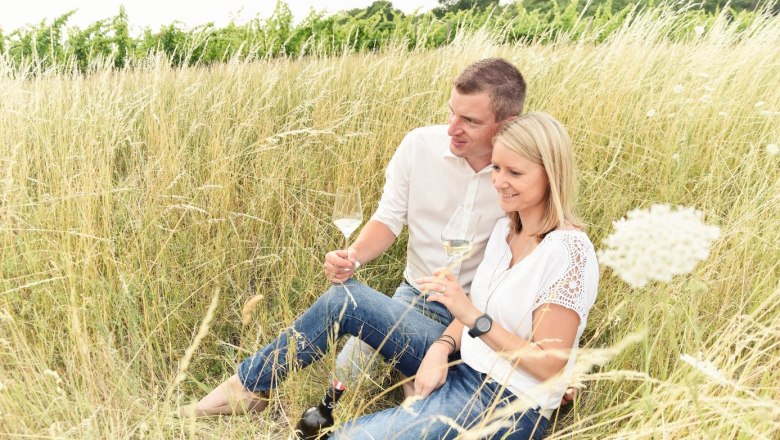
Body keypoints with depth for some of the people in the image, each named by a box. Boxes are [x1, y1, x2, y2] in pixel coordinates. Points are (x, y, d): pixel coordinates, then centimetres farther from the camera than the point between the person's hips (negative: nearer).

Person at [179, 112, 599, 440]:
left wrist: (474, 318, -30)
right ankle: (249, 386, 15)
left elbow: (550, 366, -20)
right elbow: (473, 311, 10)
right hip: (462, 363, 8)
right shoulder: (504, 229, 6)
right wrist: (441, 347, -10)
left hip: (508, 406, -8)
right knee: (343, 299, 1)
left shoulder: (568, 251, -20)